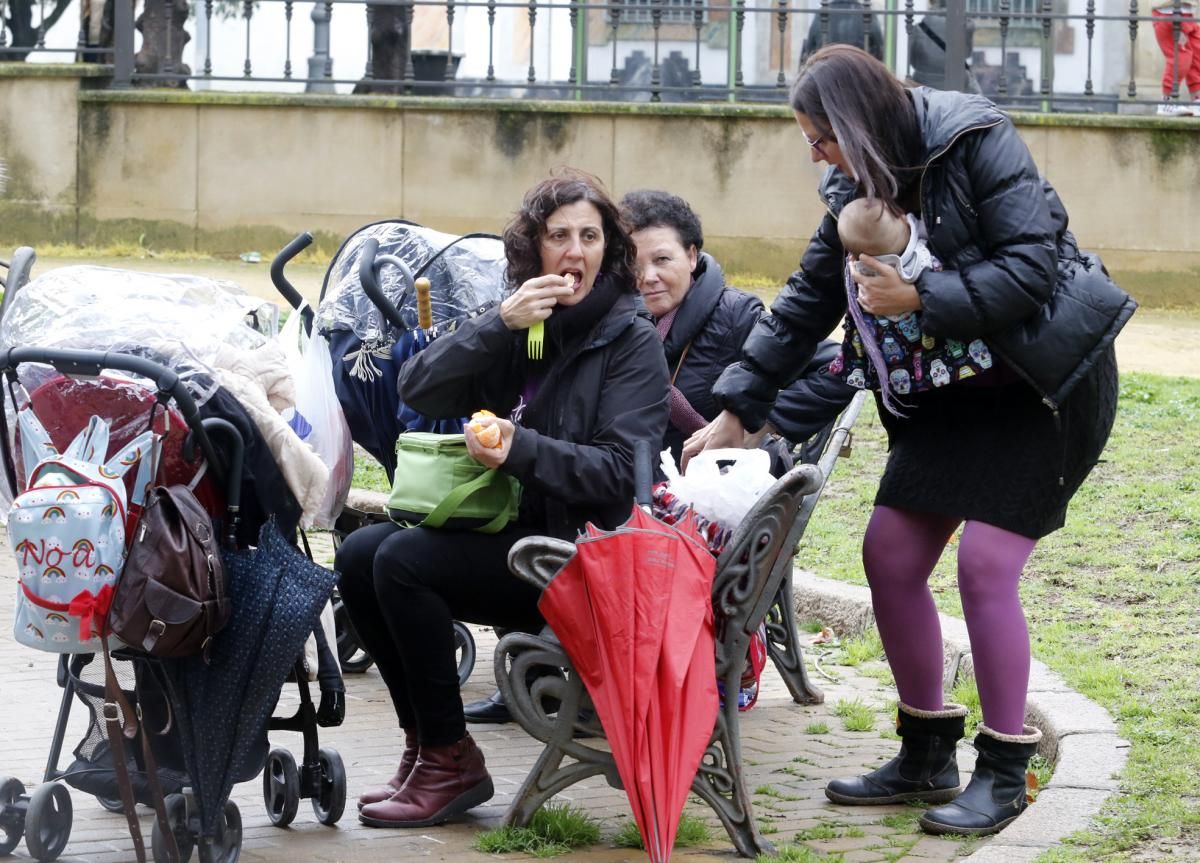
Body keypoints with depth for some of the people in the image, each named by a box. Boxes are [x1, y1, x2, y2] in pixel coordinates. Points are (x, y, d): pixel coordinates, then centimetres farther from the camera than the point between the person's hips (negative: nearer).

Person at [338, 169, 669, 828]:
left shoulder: (632, 342, -5)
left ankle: (452, 762, -14)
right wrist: (500, 323, -15)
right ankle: (424, 742, -3)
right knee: (359, 553, -14)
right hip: (499, 527, 6)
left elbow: (619, 472, -14)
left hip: (573, 549, -6)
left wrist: (521, 449, -27)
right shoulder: (518, 320, 11)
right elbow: (418, 389, -3)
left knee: (403, 561, -24)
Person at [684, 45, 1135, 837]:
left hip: (1047, 379, -8)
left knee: (985, 563, -15)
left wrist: (919, 298, -26)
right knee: (890, 555, 2)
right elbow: (804, 308, 9)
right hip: (952, 389, 8)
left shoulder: (975, 142, -19)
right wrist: (735, 411, 7)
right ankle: (927, 755, 16)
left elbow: (1031, 268, -24)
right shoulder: (856, 188, 2)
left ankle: (1005, 772, -2)